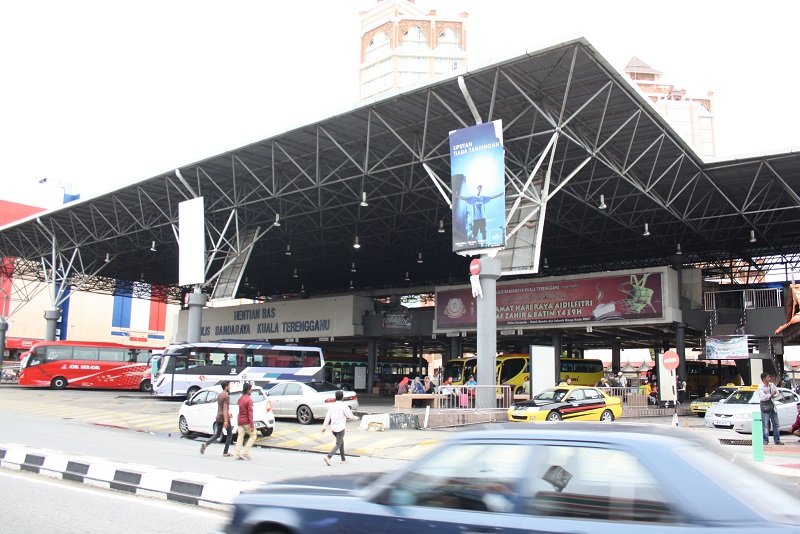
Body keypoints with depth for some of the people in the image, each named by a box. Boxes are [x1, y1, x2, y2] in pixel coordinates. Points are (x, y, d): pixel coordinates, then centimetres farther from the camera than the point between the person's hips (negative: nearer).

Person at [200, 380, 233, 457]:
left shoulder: (219, 395, 12)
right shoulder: (226, 396, -15)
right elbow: (224, 409, -21)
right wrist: (226, 421, -23)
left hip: (218, 418, 8)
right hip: (224, 418, -8)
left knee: (217, 435, 11)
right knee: (229, 434, 8)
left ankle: (205, 443, -13)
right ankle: (225, 452, 9)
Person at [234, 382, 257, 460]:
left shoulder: (240, 399, 9)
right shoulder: (249, 400, -16)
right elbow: (250, 413, -19)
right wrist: (252, 425, -19)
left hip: (240, 420, 7)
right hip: (247, 421, -7)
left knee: (240, 437, 7)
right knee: (253, 436, 5)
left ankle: (238, 454, 3)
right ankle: (246, 453, -2)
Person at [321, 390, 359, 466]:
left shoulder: (332, 406, 4)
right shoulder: (344, 406, -12)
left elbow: (327, 417, 5)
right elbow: (349, 415, -5)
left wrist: (324, 427, 10)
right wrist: (355, 417, 15)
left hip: (333, 428, 6)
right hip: (340, 428, -6)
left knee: (341, 442, 20)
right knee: (338, 444, -3)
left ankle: (343, 459, 25)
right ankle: (328, 456, -21)